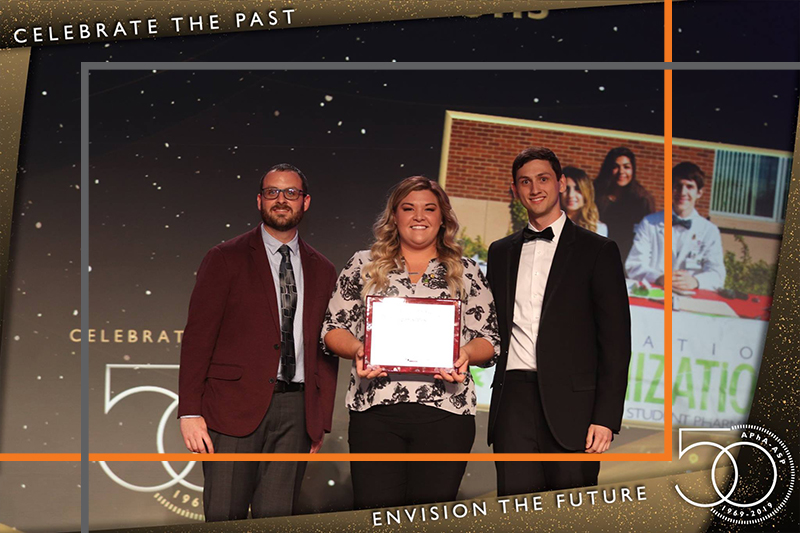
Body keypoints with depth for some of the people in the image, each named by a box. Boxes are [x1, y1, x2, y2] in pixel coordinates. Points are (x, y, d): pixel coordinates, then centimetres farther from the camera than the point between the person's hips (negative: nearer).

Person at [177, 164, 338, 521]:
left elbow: (326, 349, 15)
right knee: (224, 517, -2)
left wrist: (321, 420, 10)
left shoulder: (322, 270, 14)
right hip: (235, 405, -2)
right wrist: (190, 412, -9)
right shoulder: (225, 258, 3)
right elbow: (198, 335, -2)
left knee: (275, 518, 2)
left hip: (295, 411, 3)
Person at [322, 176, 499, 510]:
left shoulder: (466, 274, 13)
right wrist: (358, 350, -9)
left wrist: (466, 353, -11)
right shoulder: (363, 266, 13)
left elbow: (490, 341, 10)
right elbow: (333, 328, 11)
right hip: (375, 410, 0)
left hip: (446, 410, 0)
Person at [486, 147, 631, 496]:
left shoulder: (598, 251, 4)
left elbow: (615, 342, 0)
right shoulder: (500, 252, 17)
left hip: (570, 402, -3)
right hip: (514, 399, 3)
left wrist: (606, 417, -7)